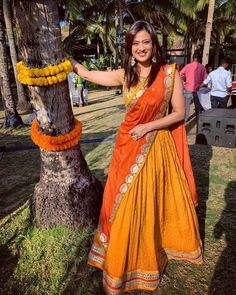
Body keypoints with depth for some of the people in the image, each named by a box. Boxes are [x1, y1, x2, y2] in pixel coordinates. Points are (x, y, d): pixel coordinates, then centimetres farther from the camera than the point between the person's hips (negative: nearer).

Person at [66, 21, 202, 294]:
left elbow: (179, 113, -6)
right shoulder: (124, 75, 3)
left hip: (157, 146, -2)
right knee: (127, 205, 12)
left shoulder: (170, 72, -6)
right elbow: (87, 74, 11)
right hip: (129, 146, 3)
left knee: (155, 201, 12)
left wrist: (147, 127, -13)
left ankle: (159, 246, 43)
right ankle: (125, 258, 37)